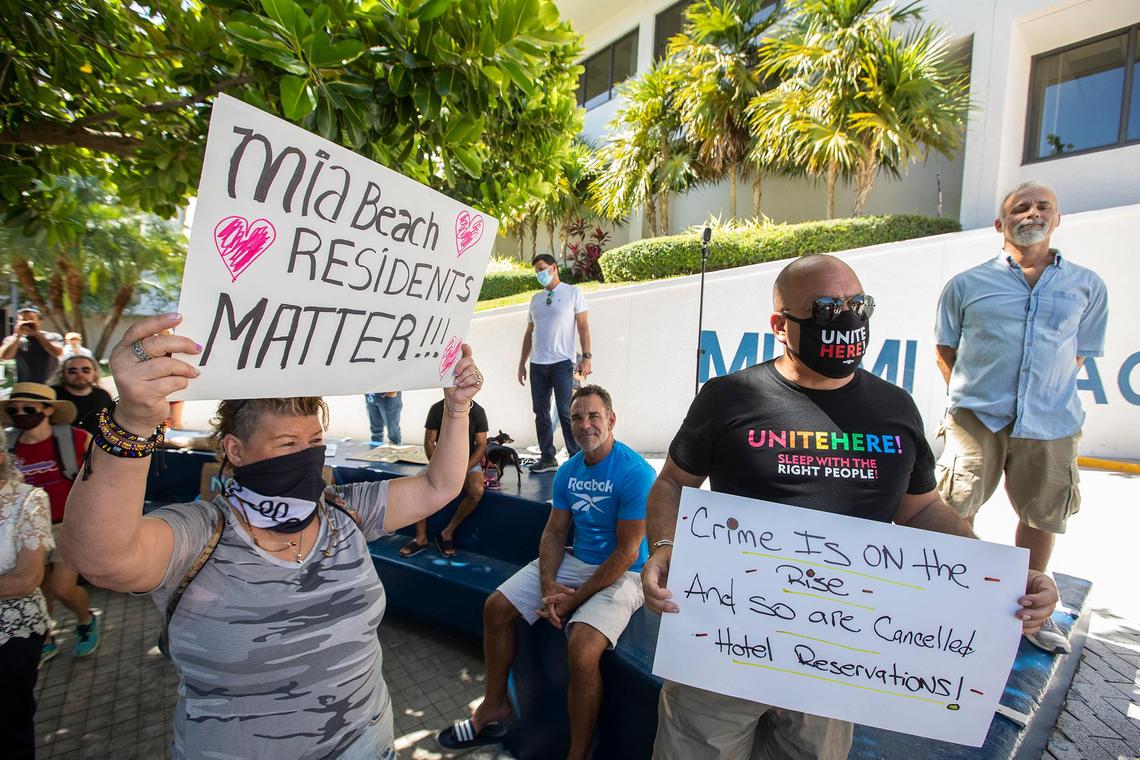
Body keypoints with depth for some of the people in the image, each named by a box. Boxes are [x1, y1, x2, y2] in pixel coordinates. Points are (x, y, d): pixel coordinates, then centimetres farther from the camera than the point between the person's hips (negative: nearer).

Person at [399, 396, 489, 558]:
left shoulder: (477, 411, -8)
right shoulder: (436, 409, -4)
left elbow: (481, 445, -8)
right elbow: (429, 442, -3)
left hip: (469, 462, -2)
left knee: (477, 490, -32)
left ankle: (448, 533, -14)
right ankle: (421, 538, -12)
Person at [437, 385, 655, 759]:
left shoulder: (635, 472, -20)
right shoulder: (568, 471, 2)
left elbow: (627, 553, -20)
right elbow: (553, 532, 6)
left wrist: (575, 599, -17)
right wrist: (548, 585, -12)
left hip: (620, 574, -7)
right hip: (574, 561, 7)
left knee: (582, 649, -31)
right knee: (496, 607, 3)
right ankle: (494, 705, 24)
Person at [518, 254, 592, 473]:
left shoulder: (573, 292, 5)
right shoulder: (535, 299, 19)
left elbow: (583, 326, -1)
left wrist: (586, 357, -11)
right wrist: (522, 363, 15)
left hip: (562, 362, -5)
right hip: (537, 364, 5)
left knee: (565, 412, -7)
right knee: (541, 412, 6)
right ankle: (547, 458, 14)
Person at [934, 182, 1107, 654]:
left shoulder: (1088, 286, 9)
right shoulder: (966, 285, 4)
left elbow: (1078, 354, 16)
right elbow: (945, 349, 9)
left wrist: (1046, 393, 7)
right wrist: (971, 395, 3)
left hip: (1052, 424, 2)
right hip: (977, 418, -2)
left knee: (1041, 517, 13)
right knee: (957, 511, 2)